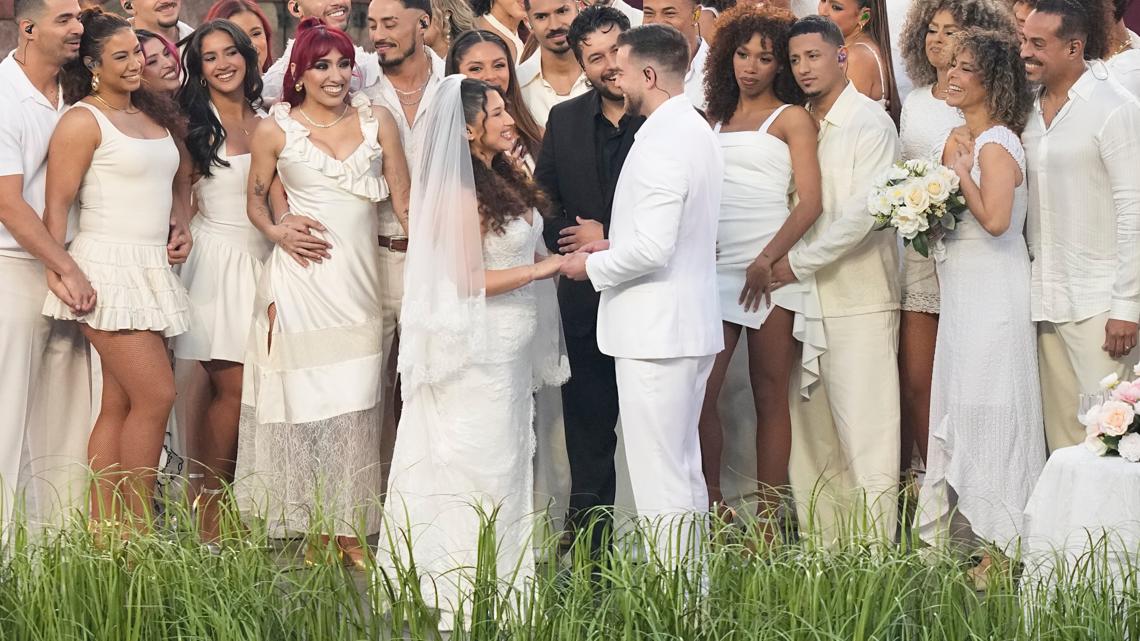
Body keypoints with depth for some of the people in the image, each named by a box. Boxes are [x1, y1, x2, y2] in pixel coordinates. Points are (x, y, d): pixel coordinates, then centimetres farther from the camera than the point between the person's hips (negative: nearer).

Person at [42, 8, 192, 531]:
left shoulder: (155, 115, 15)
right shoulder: (84, 121, -6)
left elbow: (179, 177, 29)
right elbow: (57, 203, -10)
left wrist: (181, 230, 14)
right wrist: (57, 272, -17)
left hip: (152, 269, 7)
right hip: (108, 271, -7)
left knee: (119, 406, 6)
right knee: (156, 395, -12)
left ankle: (103, 533, 7)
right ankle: (137, 533, -6)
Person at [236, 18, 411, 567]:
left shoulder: (377, 121, 6)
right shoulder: (275, 129, 1)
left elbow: (403, 199, 9)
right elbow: (255, 198, 12)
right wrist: (276, 231, -7)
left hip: (361, 276, 2)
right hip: (303, 276, -2)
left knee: (355, 404, 1)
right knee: (305, 398, -1)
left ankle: (349, 529, 8)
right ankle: (313, 530, 7)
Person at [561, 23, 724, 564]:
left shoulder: (662, 143, -20)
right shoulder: (696, 130, 13)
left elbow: (652, 249, -25)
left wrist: (593, 265, -9)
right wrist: (615, 244, 13)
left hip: (655, 331, -11)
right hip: (692, 326, 11)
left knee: (660, 479, -6)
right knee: (684, 472, 17)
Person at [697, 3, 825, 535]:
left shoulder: (791, 119, 5)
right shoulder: (715, 121, 19)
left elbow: (809, 204, -4)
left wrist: (766, 262, -13)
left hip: (772, 269, -4)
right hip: (715, 267, 4)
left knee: (769, 396, -1)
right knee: (699, 392, -7)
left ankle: (768, 522, 1)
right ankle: (713, 506, 6)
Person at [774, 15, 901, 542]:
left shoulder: (869, 123, -5)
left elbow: (862, 214, -13)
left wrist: (798, 262, -13)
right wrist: (774, 260, 4)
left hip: (858, 297, -7)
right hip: (804, 297, 7)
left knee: (866, 436, -7)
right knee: (810, 434, 6)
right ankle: (821, 549, 11)